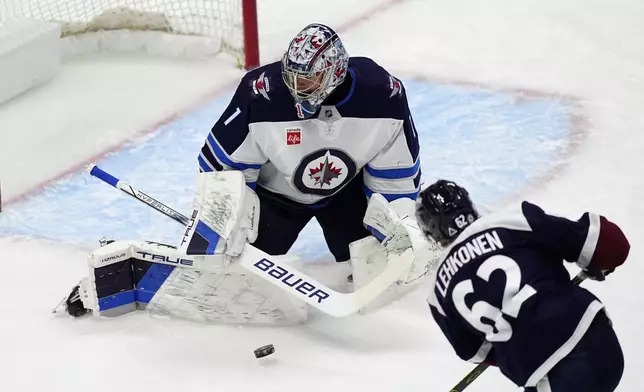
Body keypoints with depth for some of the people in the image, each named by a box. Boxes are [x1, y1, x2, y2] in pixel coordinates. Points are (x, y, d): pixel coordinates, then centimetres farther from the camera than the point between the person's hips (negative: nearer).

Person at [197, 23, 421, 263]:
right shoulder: (261, 96, -35)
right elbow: (223, 162, -22)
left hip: (346, 189, 2)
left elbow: (397, 168, -15)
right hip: (274, 192, -1)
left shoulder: (381, 94, -30)